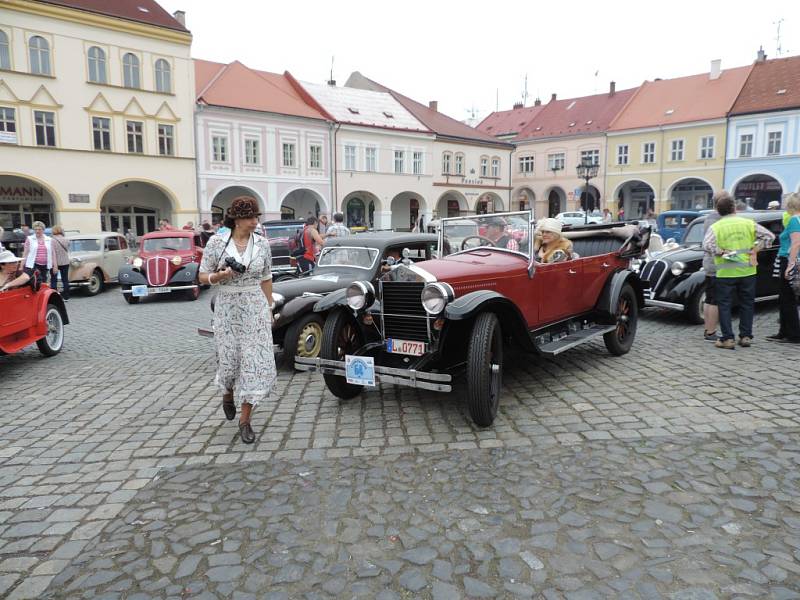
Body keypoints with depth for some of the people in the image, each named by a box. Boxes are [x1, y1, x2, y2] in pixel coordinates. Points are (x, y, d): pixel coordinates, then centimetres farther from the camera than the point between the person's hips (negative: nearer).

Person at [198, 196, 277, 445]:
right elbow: (203, 277, 1)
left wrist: (269, 309, 10)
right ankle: (228, 395, 43)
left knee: (256, 361, -4)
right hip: (227, 308, -1)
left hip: (255, 307, 1)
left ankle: (245, 420, 8)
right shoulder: (216, 242, -5)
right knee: (229, 359, 8)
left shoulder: (262, 243, 1)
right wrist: (222, 275, -19)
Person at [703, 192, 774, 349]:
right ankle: (746, 336, 19)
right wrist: (754, 250, 2)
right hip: (747, 271, 3)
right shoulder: (748, 223, 2)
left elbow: (707, 245, -21)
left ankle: (728, 338, 2)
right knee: (747, 304, 15)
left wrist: (723, 252, -10)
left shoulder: (715, 227, -6)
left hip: (725, 273, -3)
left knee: (724, 305, 5)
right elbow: (769, 235, -1)